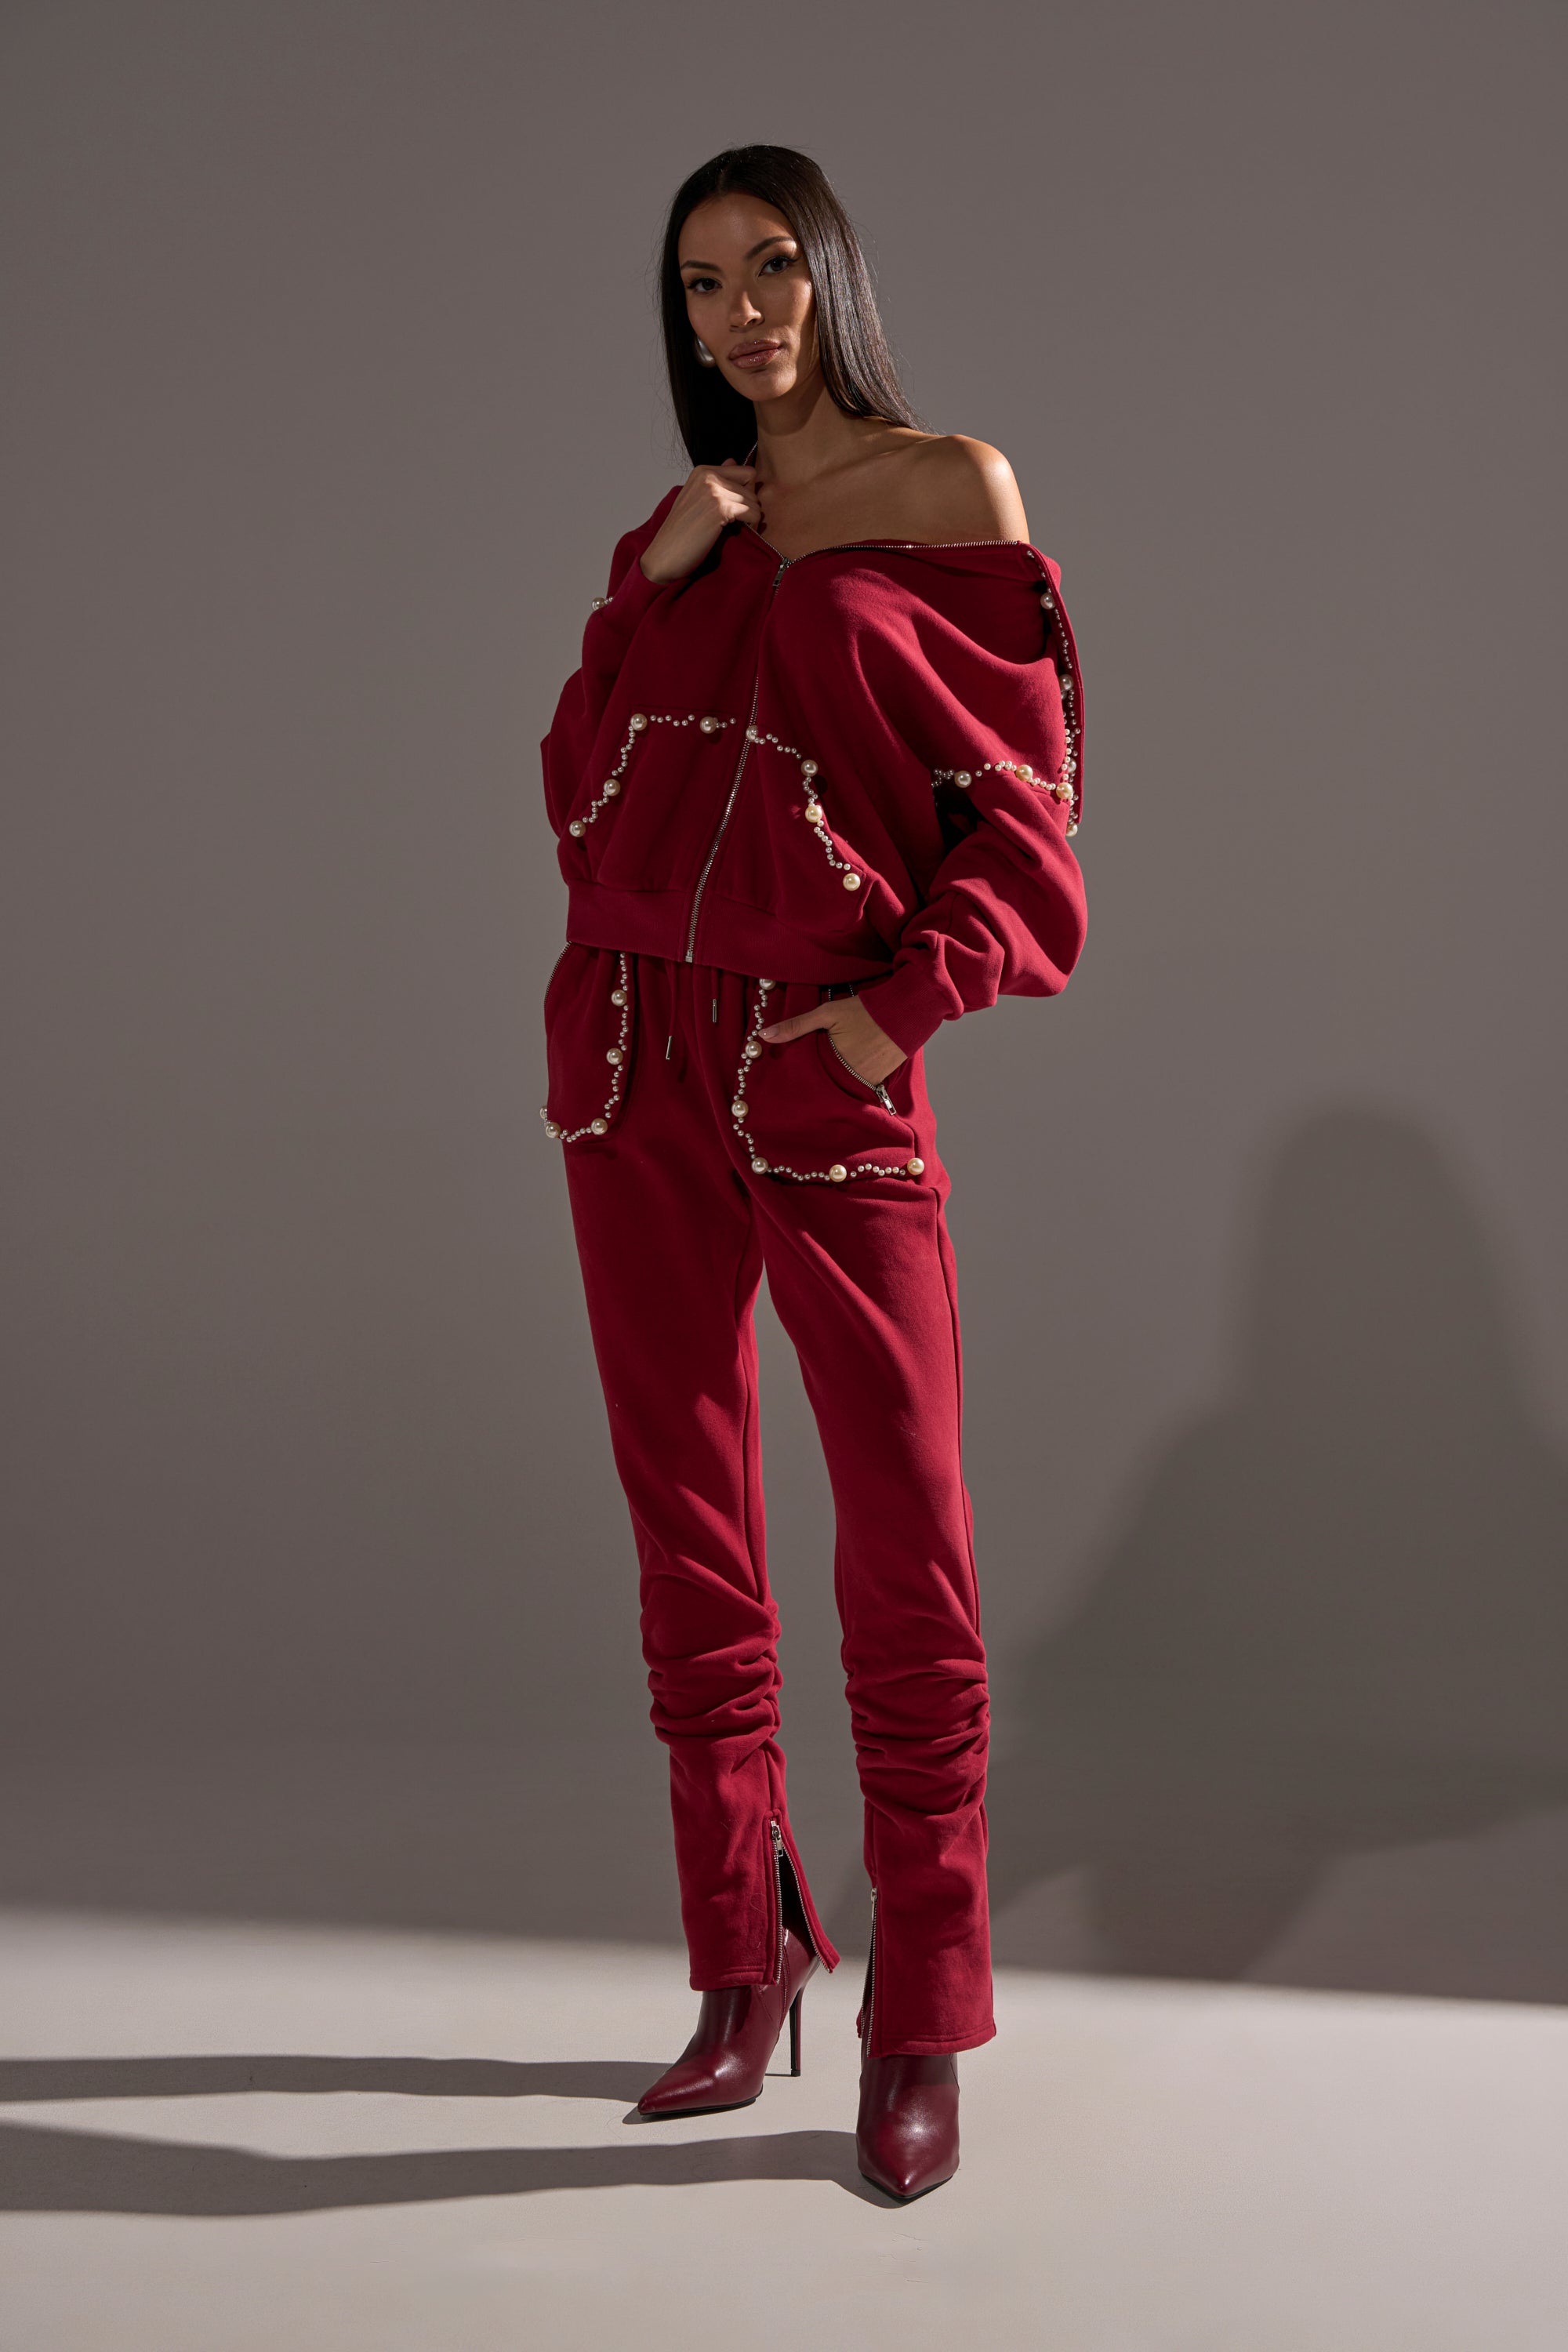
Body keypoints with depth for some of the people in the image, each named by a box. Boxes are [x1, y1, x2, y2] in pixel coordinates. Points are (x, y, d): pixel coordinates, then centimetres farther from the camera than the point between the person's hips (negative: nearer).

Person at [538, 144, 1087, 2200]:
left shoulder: (950, 488, 3)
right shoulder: (679, 528, 17)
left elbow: (1022, 790, -1)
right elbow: (578, 779, 10)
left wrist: (907, 997, -13)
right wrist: (653, 583, -2)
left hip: (829, 1067, -5)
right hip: (637, 1047, 5)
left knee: (906, 1543, -5)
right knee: (689, 1518, 7)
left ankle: (922, 2027, 6)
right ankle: (745, 1970, 19)